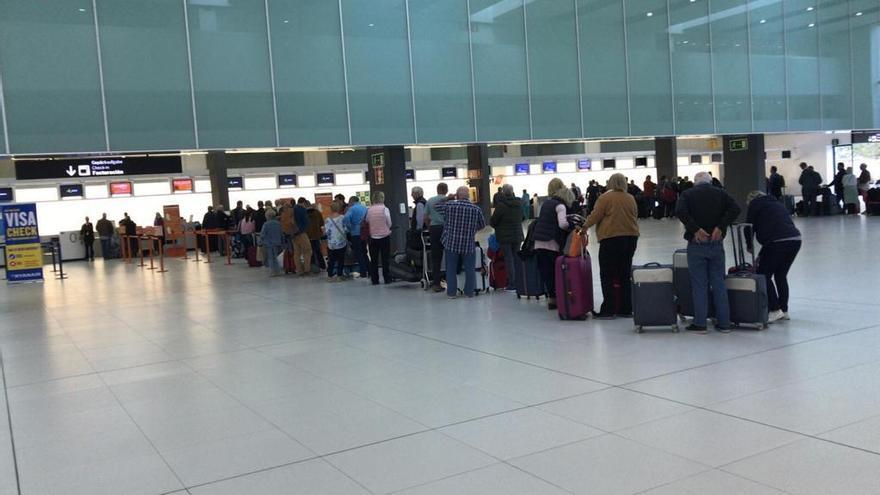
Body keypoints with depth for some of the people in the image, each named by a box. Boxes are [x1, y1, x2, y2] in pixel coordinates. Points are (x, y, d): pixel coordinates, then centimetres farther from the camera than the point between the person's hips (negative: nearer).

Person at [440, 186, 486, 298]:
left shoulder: (448, 205, -9)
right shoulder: (476, 209, -4)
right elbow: (482, 225, 8)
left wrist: (448, 198, 20)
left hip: (451, 243, 0)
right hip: (469, 244, 0)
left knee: (451, 269, 11)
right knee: (470, 269, 12)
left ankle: (451, 292, 15)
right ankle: (469, 292, 16)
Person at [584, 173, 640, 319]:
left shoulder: (605, 198, -8)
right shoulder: (631, 198, 8)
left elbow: (595, 215, -10)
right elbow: (635, 217, 15)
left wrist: (585, 226, 4)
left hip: (611, 238, -5)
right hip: (631, 237, 5)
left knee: (607, 275, 0)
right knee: (625, 274, 11)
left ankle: (608, 310, -2)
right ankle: (626, 309, 13)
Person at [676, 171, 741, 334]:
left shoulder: (688, 194, 2)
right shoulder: (720, 193, 8)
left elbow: (680, 211, -17)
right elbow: (735, 209, -8)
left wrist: (695, 229, -14)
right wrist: (720, 227, -9)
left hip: (696, 244, -2)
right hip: (716, 243, 2)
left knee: (699, 285, 3)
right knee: (719, 283, 8)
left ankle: (700, 323, 6)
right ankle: (724, 323, 12)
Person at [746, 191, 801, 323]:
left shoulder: (755, 204, 11)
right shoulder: (777, 203, 31)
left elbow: (749, 226, 9)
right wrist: (761, 255, 30)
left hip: (778, 242, -7)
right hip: (795, 239, 7)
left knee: (764, 275, 4)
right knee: (781, 275, 19)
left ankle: (775, 310, -2)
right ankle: (784, 310, 21)